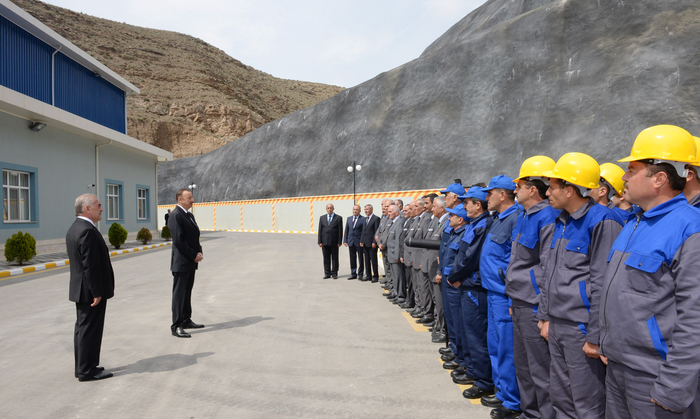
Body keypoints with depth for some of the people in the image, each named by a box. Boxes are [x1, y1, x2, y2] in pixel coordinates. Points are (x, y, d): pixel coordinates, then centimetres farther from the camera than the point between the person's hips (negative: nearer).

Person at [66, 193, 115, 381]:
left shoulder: (74, 228, 12)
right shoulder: (88, 231, -22)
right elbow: (91, 265, -24)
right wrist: (97, 292, -20)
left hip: (80, 289, 10)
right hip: (91, 291, -10)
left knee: (83, 328, 17)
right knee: (90, 330, 0)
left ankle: (82, 367, 28)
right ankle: (87, 370, 10)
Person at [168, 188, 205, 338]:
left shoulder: (189, 215, 16)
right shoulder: (175, 215, -14)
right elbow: (179, 240, -20)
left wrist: (199, 252, 1)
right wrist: (194, 255, -15)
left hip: (191, 262, 9)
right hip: (181, 262, -9)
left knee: (187, 292, 16)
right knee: (179, 294, -3)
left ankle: (186, 320, 27)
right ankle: (176, 326, 3)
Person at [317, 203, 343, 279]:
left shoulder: (338, 218, 1)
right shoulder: (322, 218, 10)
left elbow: (340, 231, -2)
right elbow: (320, 230, 7)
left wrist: (339, 242, -8)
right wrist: (320, 242, 0)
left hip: (334, 242, -2)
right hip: (325, 242, 3)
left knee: (334, 258, 4)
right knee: (326, 258, 7)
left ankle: (334, 273, 12)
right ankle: (327, 273, 15)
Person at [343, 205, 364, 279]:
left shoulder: (363, 219, -5)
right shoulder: (349, 219, 12)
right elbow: (346, 230, 13)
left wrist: (362, 241, -14)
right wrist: (345, 240, 6)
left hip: (359, 242, -5)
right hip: (351, 242, 5)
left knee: (361, 259, 4)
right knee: (352, 259, 10)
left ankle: (360, 274, 14)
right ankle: (353, 274, 18)